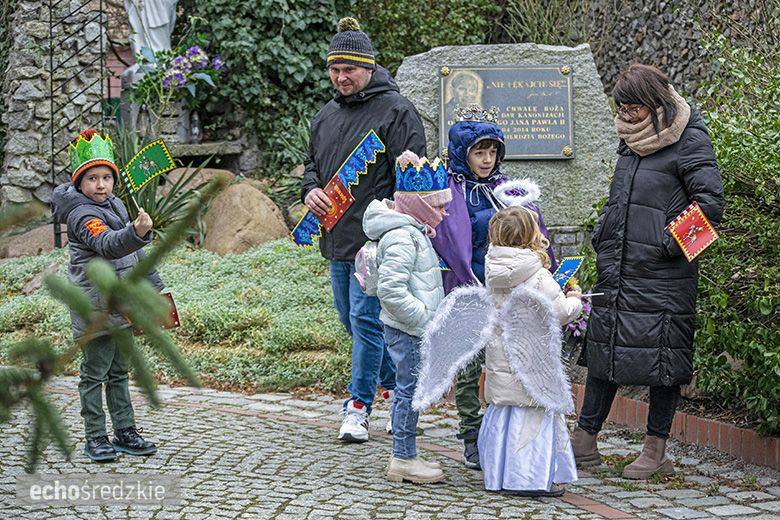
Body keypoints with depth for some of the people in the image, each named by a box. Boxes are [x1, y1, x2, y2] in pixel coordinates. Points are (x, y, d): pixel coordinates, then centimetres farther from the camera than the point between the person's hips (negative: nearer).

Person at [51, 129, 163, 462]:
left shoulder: (116, 206, 11)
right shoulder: (83, 215, -17)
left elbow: (134, 252, 24)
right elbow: (107, 245, -38)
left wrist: (152, 285, 27)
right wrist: (136, 232, -55)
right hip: (95, 308, -9)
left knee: (119, 372, 15)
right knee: (94, 373, -1)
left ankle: (125, 433, 23)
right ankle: (95, 438, 8)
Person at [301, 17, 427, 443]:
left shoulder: (395, 110, -8)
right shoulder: (326, 115, 14)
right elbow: (312, 163, 25)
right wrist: (310, 190, 2)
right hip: (337, 238, 8)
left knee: (366, 319, -9)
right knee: (351, 318, 15)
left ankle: (358, 407, -1)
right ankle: (396, 385, 31)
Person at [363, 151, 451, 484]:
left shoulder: (414, 232, 15)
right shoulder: (401, 238, -19)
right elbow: (390, 288, -28)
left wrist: (430, 315, 20)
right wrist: (423, 317, -24)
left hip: (413, 330, 10)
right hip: (406, 331, -10)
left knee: (408, 390, 15)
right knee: (410, 389, -4)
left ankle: (404, 456, 24)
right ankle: (403, 459, 4)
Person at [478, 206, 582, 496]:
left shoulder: (494, 273, 3)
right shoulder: (539, 277, -15)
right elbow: (561, 313, -12)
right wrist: (574, 301, 10)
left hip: (499, 358, 6)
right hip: (531, 360, -6)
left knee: (501, 414, 12)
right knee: (534, 416, 0)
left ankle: (497, 476, 18)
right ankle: (529, 479, 1)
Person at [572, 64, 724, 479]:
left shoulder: (689, 141, -8)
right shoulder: (631, 141, 14)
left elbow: (710, 203, -12)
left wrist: (672, 246, -15)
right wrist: (603, 239, 14)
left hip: (663, 274, -7)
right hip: (617, 270, 7)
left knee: (661, 355, 0)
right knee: (604, 348, 10)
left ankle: (655, 452, 10)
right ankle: (584, 442, 18)